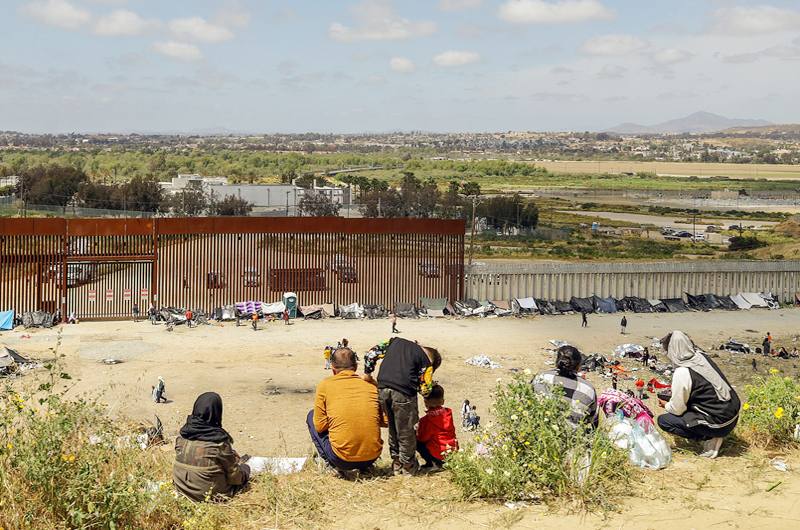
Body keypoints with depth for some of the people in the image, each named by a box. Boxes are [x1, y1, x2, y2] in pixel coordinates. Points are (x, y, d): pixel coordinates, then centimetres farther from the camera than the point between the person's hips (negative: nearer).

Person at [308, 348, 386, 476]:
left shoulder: (325, 385, -2)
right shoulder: (372, 385, 5)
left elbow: (320, 426, 0)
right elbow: (386, 421, 8)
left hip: (342, 459, -4)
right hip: (372, 457, 4)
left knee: (312, 416, 20)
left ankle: (336, 466, 9)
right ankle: (365, 467, 23)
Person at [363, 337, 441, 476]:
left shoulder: (395, 341, 23)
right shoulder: (426, 360, 7)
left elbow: (371, 354, 18)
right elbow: (425, 390, 3)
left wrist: (367, 374, 26)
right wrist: (431, 384, 24)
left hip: (383, 389, 5)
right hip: (403, 393, -5)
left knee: (393, 428, 22)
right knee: (406, 431, 12)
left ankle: (396, 464, 32)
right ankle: (408, 467, 24)